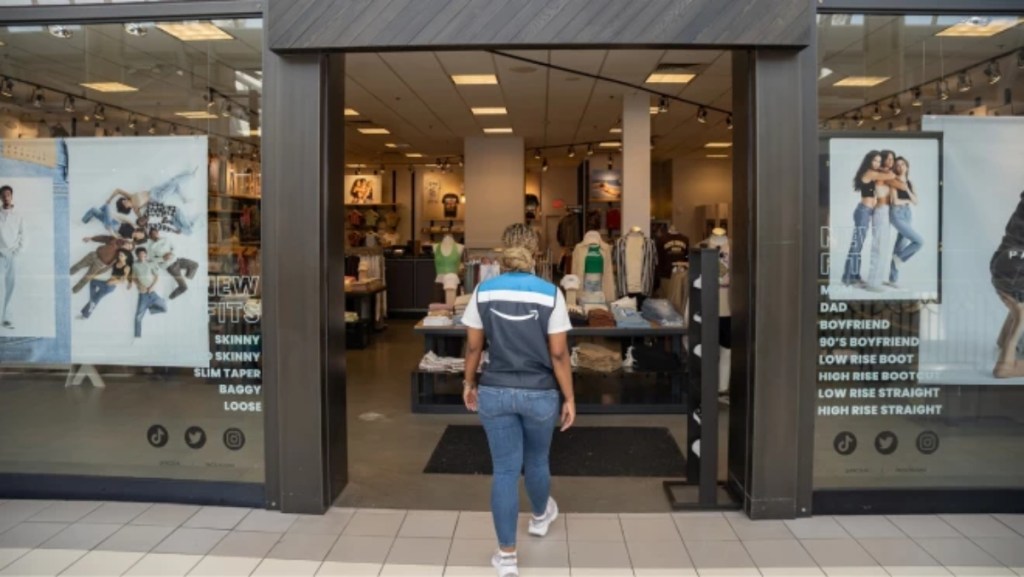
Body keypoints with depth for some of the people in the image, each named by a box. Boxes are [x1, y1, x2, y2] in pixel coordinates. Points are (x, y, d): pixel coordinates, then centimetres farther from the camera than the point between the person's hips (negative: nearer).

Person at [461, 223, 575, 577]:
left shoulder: (483, 292, -6)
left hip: (495, 392, 1)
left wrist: (469, 383, 15)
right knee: (536, 461, 23)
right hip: (540, 393, 0)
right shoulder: (550, 294, -11)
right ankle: (541, 516, 51)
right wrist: (569, 398, -1)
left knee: (504, 470, 8)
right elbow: (559, 354, -10)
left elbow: (473, 346, 0)